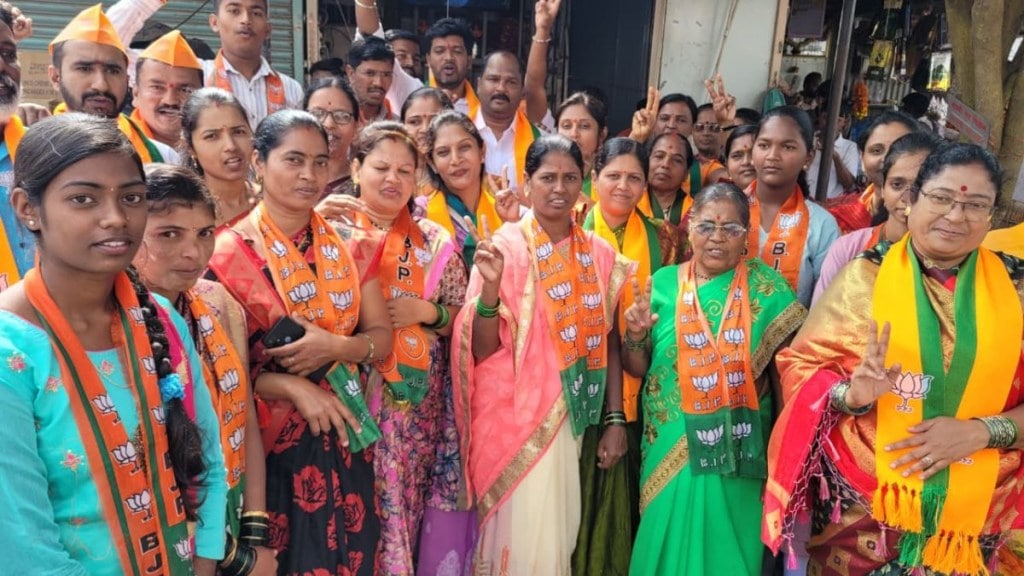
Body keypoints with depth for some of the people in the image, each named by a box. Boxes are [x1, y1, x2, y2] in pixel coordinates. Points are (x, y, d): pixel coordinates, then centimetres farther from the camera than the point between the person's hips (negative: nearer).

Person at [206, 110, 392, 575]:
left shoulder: (345, 242, 2)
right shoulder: (231, 251, -10)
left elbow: (382, 337, 2)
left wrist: (336, 348, -17)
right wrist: (292, 386, -20)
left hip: (343, 438, 4)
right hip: (270, 443, -4)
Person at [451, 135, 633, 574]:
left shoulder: (600, 254, 4)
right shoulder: (505, 246, -9)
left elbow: (608, 342, 7)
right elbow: (481, 350, -12)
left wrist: (615, 419, 3)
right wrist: (490, 286, -28)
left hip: (574, 420, 5)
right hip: (517, 419, -4)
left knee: (562, 533, 16)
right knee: (526, 538, 4)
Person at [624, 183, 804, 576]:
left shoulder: (766, 286, -4)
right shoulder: (663, 283, -2)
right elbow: (637, 369, 4)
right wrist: (635, 336, -15)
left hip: (739, 450, 0)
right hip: (672, 447, 1)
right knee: (672, 542, 13)